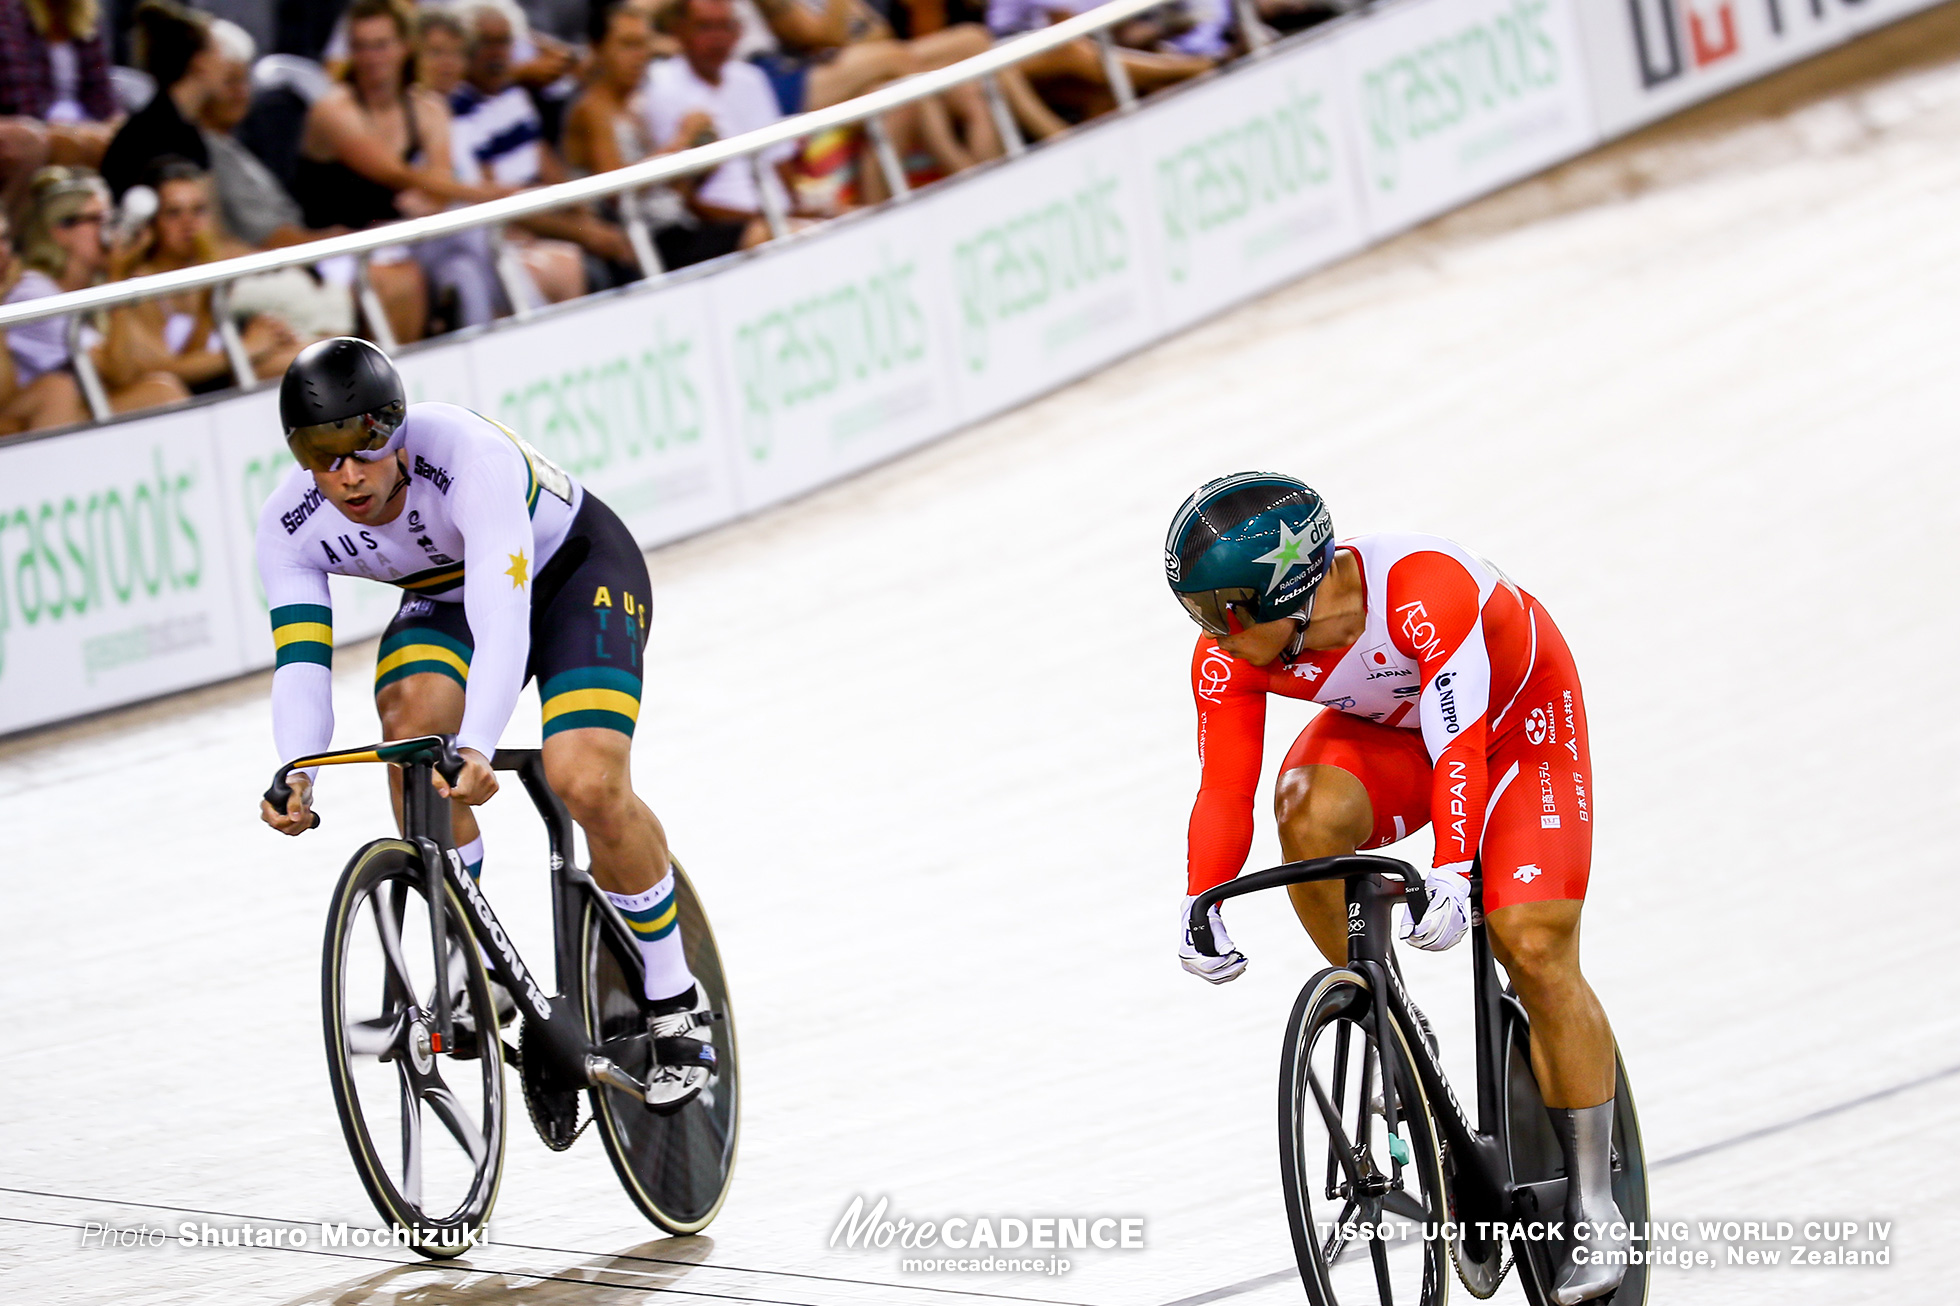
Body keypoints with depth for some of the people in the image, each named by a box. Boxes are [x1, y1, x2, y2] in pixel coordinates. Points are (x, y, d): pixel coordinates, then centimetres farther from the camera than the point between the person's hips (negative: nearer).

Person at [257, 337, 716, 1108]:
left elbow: (503, 620, -47)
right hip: (449, 596, 4)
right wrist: (296, 776, -49)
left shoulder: (472, 457, -39)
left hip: (575, 566, -4)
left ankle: (674, 1004, -3)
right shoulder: (291, 527, -23)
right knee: (411, 709, -30)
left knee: (587, 785, -25)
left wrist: (476, 750, -62)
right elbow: (300, 663, -29)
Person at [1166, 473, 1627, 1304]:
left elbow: (1460, 753, -45)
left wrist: (1452, 873, -57)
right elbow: (1224, 792, -23)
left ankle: (1593, 1204, -3)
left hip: (1516, 716, -4)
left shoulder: (1425, 591, -39)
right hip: (1386, 729, 4)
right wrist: (1200, 908, -37)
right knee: (1310, 812, -30)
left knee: (1535, 952, -15)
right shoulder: (1232, 656, -23)